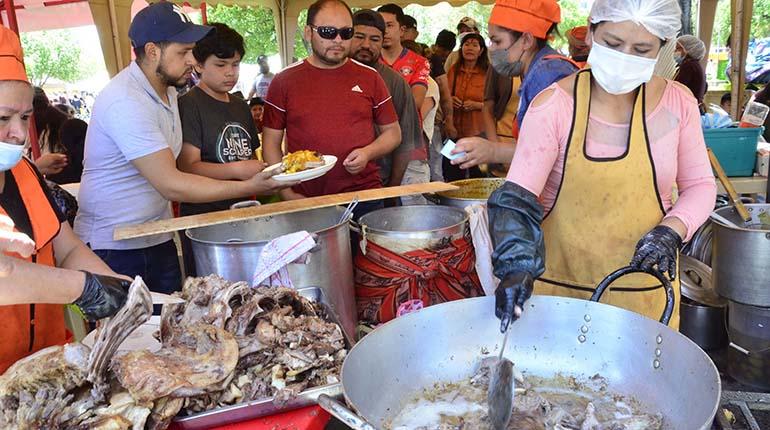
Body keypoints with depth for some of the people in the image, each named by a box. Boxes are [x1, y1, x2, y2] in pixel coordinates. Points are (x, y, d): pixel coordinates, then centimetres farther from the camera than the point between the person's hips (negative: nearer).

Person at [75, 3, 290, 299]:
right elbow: (170, 184, -26)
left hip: (159, 240, 8)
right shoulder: (124, 101, -23)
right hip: (114, 249, -8)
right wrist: (249, 187, -25)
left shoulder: (167, 90, 8)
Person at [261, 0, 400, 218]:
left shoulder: (369, 77, 6)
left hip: (365, 199, 1)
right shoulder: (285, 81, 3)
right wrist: (287, 193, -7)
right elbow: (271, 143, 4)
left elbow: (393, 132, 12)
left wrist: (368, 153, -8)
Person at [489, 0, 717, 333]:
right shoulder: (553, 105, -11)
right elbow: (517, 196, -17)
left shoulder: (677, 103, -3)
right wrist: (517, 267, -31)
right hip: (556, 281, -2)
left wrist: (671, 232, -10)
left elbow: (699, 185, 9)